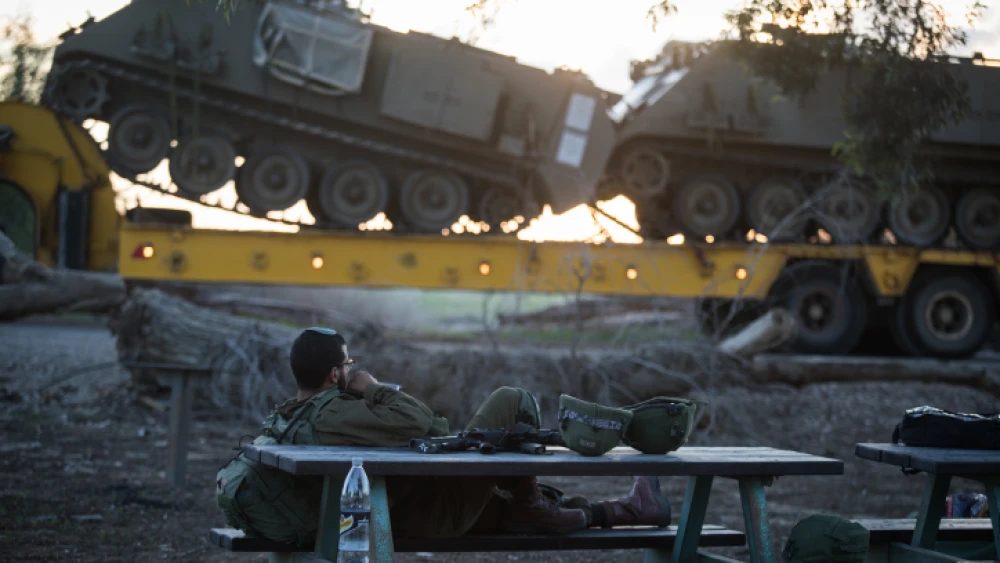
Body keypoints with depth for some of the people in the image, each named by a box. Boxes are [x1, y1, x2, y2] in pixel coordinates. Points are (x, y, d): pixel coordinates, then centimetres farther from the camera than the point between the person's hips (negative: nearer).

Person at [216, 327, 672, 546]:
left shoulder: (283, 422, 3)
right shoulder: (332, 415, -28)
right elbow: (419, 422, -28)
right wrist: (376, 390, -13)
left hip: (405, 518, 10)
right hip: (437, 509, -10)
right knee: (513, 401, 0)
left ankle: (623, 511, 34)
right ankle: (533, 506, 16)